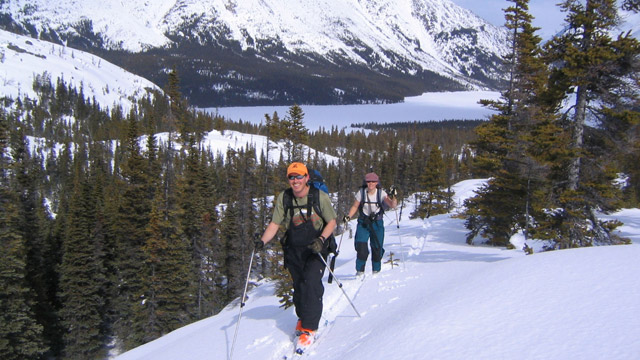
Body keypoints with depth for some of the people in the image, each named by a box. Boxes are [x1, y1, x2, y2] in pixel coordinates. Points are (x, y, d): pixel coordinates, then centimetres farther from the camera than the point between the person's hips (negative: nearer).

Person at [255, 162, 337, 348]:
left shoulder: (320, 196, -11)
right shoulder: (283, 198, -4)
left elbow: (332, 221, -5)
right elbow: (274, 224, -3)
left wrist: (321, 239, -22)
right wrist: (262, 241, -19)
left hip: (316, 249, -3)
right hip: (293, 250, 3)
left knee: (312, 283, -17)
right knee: (298, 286, 11)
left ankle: (309, 327, -8)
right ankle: (303, 317, 37)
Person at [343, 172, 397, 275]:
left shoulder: (381, 193, -7)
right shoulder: (361, 192, -5)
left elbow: (393, 205, -15)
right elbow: (355, 207, 3)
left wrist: (393, 197, -34)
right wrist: (348, 216, -12)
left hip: (377, 223, 0)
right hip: (363, 223, 0)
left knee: (377, 248, 3)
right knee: (361, 247, -14)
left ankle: (376, 271, 23)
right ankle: (360, 271, 2)